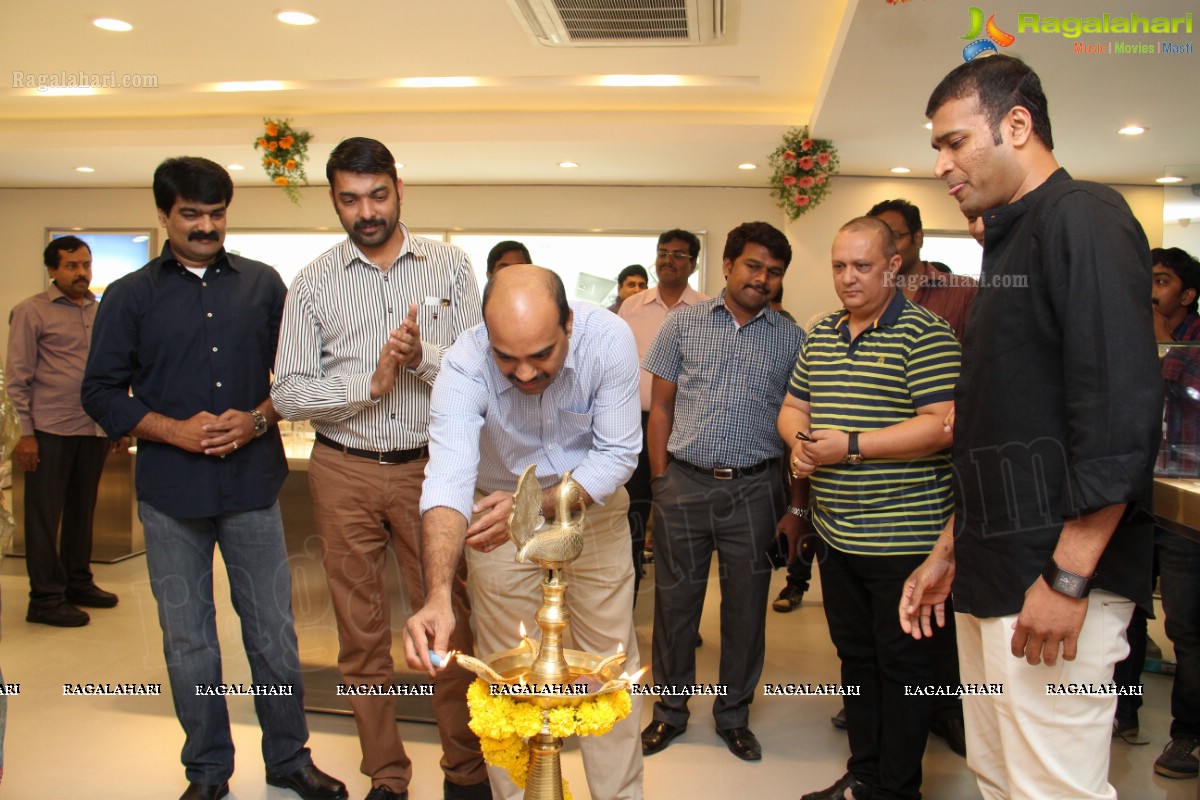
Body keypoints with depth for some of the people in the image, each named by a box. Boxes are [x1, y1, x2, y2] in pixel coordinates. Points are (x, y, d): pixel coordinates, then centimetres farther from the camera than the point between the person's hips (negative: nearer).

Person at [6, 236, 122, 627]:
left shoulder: (100, 312, 12)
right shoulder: (31, 311, -2)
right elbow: (18, 376, -5)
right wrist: (26, 433, -9)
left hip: (94, 430, 5)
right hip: (50, 430, -5)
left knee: (82, 510, 14)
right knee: (44, 515, 3)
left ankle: (78, 583, 27)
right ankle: (45, 598, 10)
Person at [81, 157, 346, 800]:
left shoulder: (263, 284, 8)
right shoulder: (130, 296, 6)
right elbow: (101, 392, 4)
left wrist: (258, 420, -9)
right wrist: (175, 430, -10)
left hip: (253, 481, 0)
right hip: (171, 490, 0)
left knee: (274, 629, 6)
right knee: (187, 638, 9)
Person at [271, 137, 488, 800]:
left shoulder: (450, 266, 3)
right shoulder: (314, 283, 3)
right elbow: (289, 395, -2)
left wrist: (423, 357, -20)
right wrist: (370, 381, -15)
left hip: (431, 466, -1)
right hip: (344, 472, 1)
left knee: (451, 622, 3)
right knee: (362, 632, 10)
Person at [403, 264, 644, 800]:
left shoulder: (609, 339, -26)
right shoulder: (465, 364, -28)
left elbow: (618, 454, -20)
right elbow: (449, 476, -40)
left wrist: (535, 507, -30)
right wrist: (438, 597, -52)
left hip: (592, 506, 1)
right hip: (500, 513, 0)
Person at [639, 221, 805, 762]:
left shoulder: (791, 338, 5)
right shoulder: (683, 324, 4)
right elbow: (661, 406, 6)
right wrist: (660, 482, -1)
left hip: (754, 489, 1)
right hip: (685, 484, 0)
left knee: (746, 606, 10)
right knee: (674, 600, 9)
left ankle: (734, 715, 29)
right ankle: (671, 709, 28)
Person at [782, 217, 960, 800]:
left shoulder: (925, 334, -11)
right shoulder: (821, 335, 11)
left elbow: (943, 425, -19)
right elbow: (792, 407, 18)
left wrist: (851, 446, -21)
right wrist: (801, 440, -4)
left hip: (901, 534, -7)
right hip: (836, 532, 7)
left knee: (902, 664, 7)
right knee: (855, 656, 18)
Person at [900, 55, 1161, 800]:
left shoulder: (1082, 218, -9)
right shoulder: (1010, 243, 20)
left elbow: (1122, 416, -20)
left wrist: (1068, 578, -21)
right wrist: (949, 550, 20)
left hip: (1054, 579, -9)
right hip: (995, 574, 9)